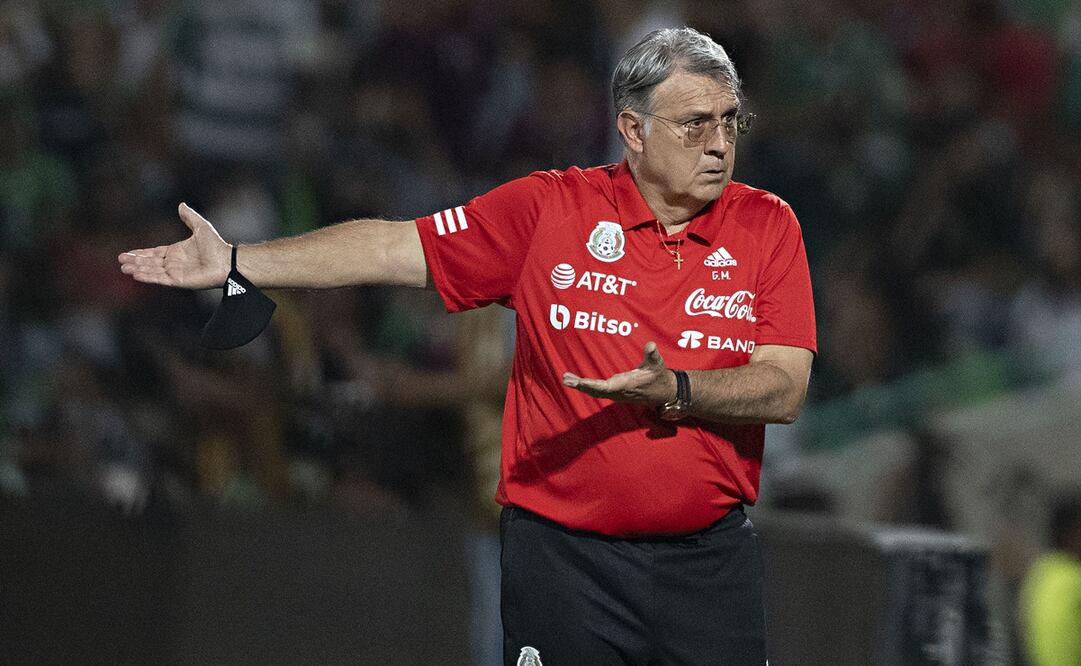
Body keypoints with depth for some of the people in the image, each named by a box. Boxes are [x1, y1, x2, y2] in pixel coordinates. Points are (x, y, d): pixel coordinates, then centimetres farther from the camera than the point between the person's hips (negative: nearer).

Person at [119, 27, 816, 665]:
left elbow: (785, 389, -6)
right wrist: (235, 262, 0)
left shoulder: (767, 226, 1)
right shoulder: (549, 207, 0)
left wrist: (673, 390, -23)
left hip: (711, 559, 1)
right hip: (563, 555, -1)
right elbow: (396, 249, 2)